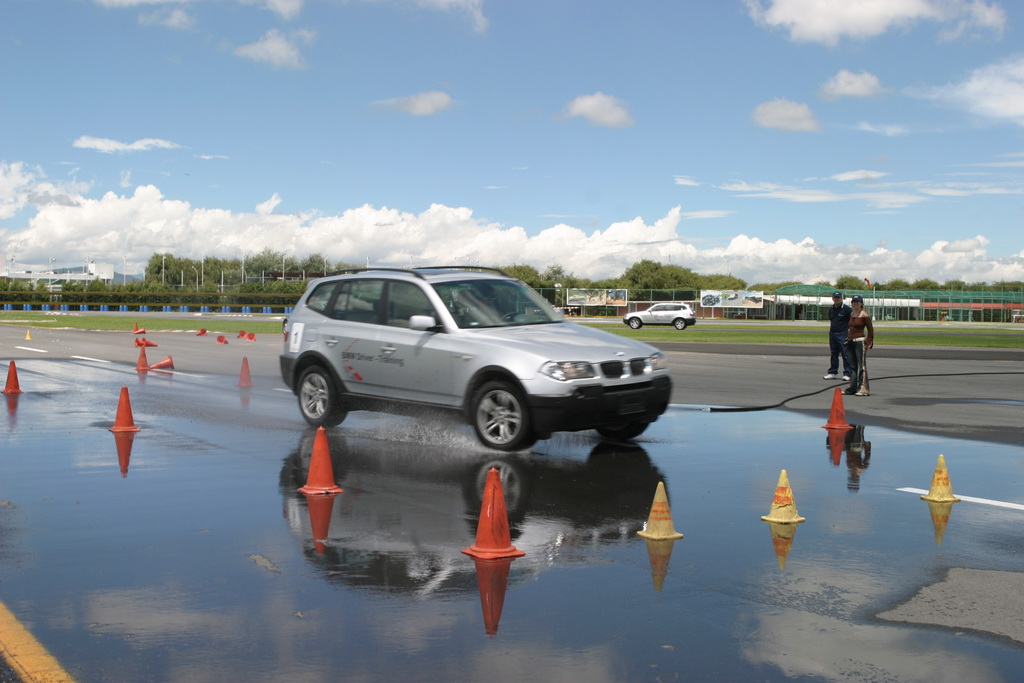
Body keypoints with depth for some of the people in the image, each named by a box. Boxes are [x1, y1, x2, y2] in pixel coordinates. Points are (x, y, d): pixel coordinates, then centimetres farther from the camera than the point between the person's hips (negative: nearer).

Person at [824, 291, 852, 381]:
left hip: (843, 334, -7)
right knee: (833, 354, 12)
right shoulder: (831, 309, 14)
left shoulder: (846, 309, -6)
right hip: (832, 333, 7)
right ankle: (832, 373, 19)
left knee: (845, 354, -7)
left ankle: (847, 374, -6)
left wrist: (850, 329, -9)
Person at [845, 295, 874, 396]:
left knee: (861, 366, -7)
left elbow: (870, 330, -8)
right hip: (852, 342, 8)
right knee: (852, 366, 11)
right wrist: (849, 340, 16)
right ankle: (853, 388, 18)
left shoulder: (864, 315, -8)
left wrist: (869, 343, -12)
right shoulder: (852, 315, 14)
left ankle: (863, 389, -6)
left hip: (860, 341, -8)